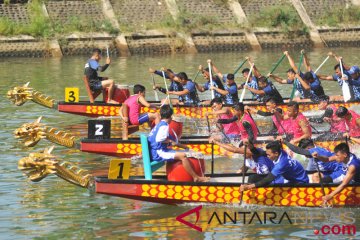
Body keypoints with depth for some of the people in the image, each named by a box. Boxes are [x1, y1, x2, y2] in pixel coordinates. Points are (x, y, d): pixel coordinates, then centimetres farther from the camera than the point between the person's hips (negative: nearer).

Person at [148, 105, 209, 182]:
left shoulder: (159, 125, 18)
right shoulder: (164, 126, -13)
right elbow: (159, 139, -28)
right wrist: (170, 141, -12)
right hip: (158, 153, -11)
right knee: (182, 155, -22)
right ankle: (196, 177, -18)